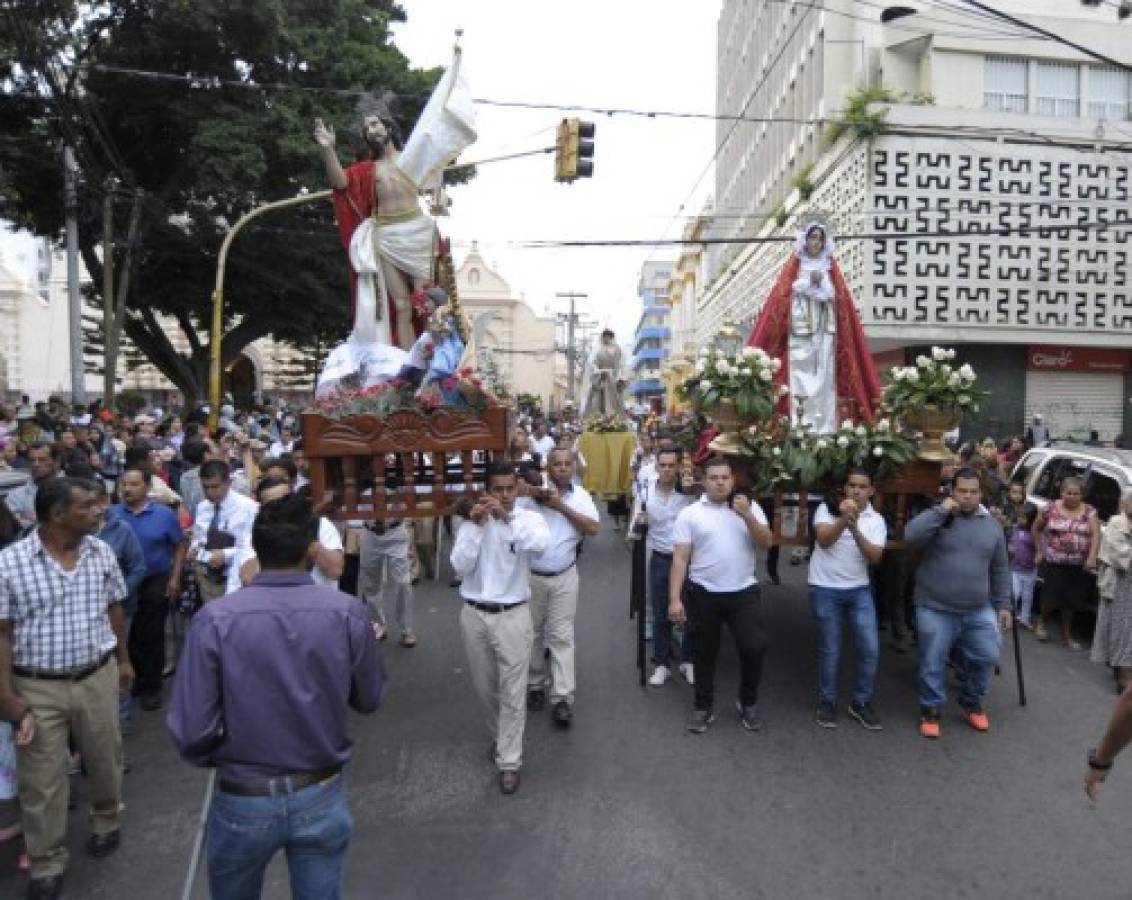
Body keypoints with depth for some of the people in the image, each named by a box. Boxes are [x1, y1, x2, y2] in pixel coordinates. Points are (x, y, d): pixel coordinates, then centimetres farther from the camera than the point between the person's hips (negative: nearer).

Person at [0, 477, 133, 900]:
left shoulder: (102, 552, -3)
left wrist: (123, 659, 14)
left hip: (97, 678, 3)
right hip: (36, 687, -3)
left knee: (104, 758, 18)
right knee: (41, 778, 9)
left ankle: (106, 820, 46)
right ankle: (47, 862, 28)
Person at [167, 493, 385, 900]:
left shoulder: (215, 619, -19)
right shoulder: (348, 613, -15)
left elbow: (190, 733, -17)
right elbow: (369, 699, -1)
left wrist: (222, 756, 5)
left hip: (242, 801, 0)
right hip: (322, 798, 1)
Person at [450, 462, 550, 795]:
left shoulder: (528, 518, -5)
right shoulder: (472, 520, 0)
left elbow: (541, 542, -28)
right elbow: (460, 566, -9)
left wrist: (507, 517, -31)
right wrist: (476, 525, -17)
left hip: (512, 615, -3)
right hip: (474, 615, 3)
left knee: (512, 691, 1)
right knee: (485, 687, 18)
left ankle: (509, 762, 12)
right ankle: (500, 735, 42)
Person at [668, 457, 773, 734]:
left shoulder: (750, 508, 5)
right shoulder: (690, 513, -2)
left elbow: (767, 542, -4)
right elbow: (680, 558, -4)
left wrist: (746, 515, -17)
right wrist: (674, 599, -10)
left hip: (743, 592, 1)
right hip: (704, 594, -1)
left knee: (755, 647, -6)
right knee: (704, 653, 11)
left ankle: (748, 703, 20)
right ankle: (703, 706, 29)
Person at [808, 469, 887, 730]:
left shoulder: (876, 520, 1)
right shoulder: (828, 508, -4)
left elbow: (875, 557, -11)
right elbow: (823, 539, -19)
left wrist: (855, 528, -24)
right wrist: (844, 519, -35)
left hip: (859, 590, 3)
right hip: (825, 589, -3)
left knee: (870, 647, 1)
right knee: (830, 650, 5)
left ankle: (861, 703, 19)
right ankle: (827, 702, 21)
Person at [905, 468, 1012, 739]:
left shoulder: (992, 524, 8)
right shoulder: (937, 516, -3)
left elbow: (1000, 570, 15)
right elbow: (911, 537, -23)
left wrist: (1003, 604, 12)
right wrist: (940, 511, -22)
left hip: (979, 611, 4)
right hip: (936, 610, -3)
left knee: (987, 657, 5)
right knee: (933, 665, 3)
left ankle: (972, 704, 30)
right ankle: (931, 711, 21)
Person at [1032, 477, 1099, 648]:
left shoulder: (1089, 512, 1)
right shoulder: (1051, 509, -1)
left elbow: (1096, 535, -9)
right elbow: (1036, 528, 12)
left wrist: (1092, 557, -24)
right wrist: (1039, 551, 9)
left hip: (1079, 566, 2)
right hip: (1053, 563, -1)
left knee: (1071, 601, 7)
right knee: (1051, 598, -4)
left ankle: (1067, 634, 26)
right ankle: (1043, 622, 27)